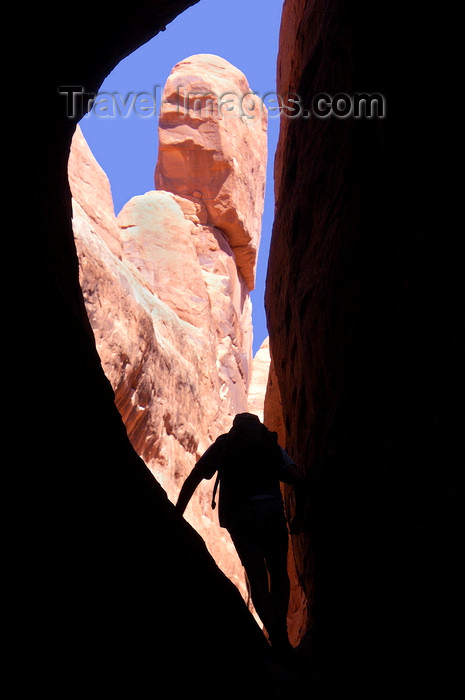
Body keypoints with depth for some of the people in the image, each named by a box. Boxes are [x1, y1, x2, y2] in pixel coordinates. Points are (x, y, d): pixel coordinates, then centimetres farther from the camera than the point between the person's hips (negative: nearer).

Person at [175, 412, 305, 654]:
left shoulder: (222, 445, 20)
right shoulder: (273, 445, 21)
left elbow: (192, 479, 11)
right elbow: (298, 478, 6)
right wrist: (298, 516, 14)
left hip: (237, 514, 0)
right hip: (271, 510, 1)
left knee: (256, 575, 6)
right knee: (279, 572, 15)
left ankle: (276, 636, -4)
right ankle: (281, 635, 7)